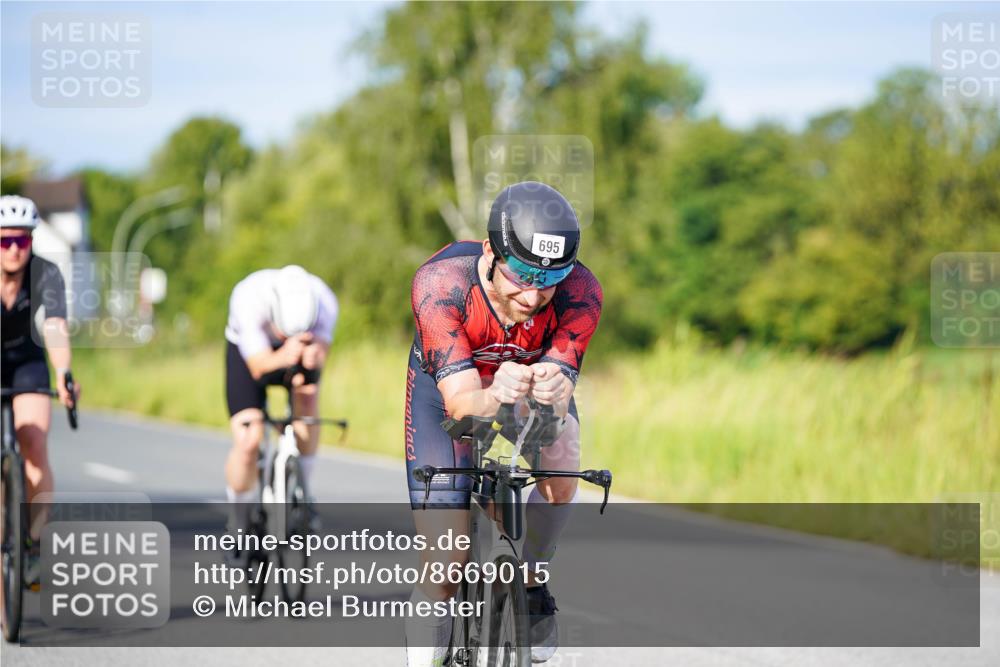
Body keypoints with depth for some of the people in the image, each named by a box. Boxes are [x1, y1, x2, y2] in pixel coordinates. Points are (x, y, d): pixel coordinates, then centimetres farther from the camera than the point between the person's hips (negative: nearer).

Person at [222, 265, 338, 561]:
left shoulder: (324, 301, -33)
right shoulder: (248, 298, -39)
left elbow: (320, 352, -37)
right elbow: (258, 366, -38)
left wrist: (313, 356, -61)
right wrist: (283, 356, -60)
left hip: (296, 353, 2)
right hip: (249, 352, -2)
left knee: (308, 401, -28)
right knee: (248, 442, -16)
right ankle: (240, 519, 8)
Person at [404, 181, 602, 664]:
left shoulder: (580, 292, -31)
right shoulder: (440, 282, -36)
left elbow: (557, 394, -35)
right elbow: (459, 402, -40)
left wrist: (553, 396, -59)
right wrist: (493, 399, -63)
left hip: (537, 378, 2)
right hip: (448, 384, -2)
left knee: (560, 473, -30)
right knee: (446, 568, -13)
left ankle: (529, 582, -3)